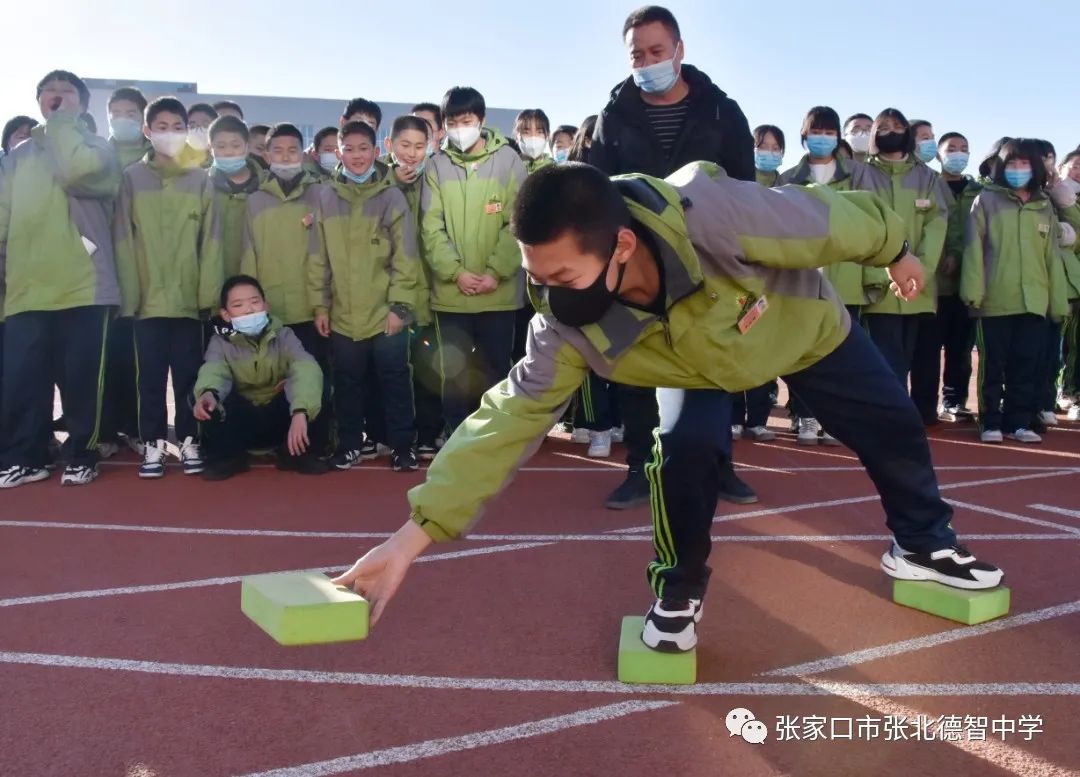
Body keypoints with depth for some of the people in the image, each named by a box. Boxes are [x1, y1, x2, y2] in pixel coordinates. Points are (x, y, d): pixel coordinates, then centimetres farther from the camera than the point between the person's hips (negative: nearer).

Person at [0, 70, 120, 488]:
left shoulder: (95, 148, 8)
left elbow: (79, 172, -18)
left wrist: (62, 121, -5)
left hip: (84, 287, -3)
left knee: (81, 378, 0)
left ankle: (81, 455, 12)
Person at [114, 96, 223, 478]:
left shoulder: (201, 180, 6)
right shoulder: (132, 178, 5)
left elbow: (210, 241, 2)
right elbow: (124, 240, 1)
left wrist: (210, 294, -5)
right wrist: (129, 294, -6)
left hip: (189, 298, 0)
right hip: (148, 298, 0)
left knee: (188, 374, 6)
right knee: (151, 376, 4)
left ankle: (189, 440, 16)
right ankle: (153, 443, 13)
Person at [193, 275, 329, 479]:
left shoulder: (283, 335, -9)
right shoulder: (221, 341, -6)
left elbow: (306, 368, -29)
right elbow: (213, 370, -28)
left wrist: (300, 411, -48)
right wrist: (208, 392, -54)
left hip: (280, 419, 0)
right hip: (241, 422, 0)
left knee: (314, 392, -28)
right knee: (208, 401, -29)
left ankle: (297, 453, -3)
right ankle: (228, 455, -4)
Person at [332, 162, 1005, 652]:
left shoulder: (714, 214, -48)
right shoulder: (567, 329, -37)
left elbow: (836, 220, -30)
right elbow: (510, 418, -34)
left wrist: (896, 250, -8)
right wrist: (415, 534, -42)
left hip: (804, 324, 0)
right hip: (704, 361, 0)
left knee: (893, 426, 11)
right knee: (684, 449, -25)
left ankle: (923, 544, 41)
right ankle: (680, 593, 2)